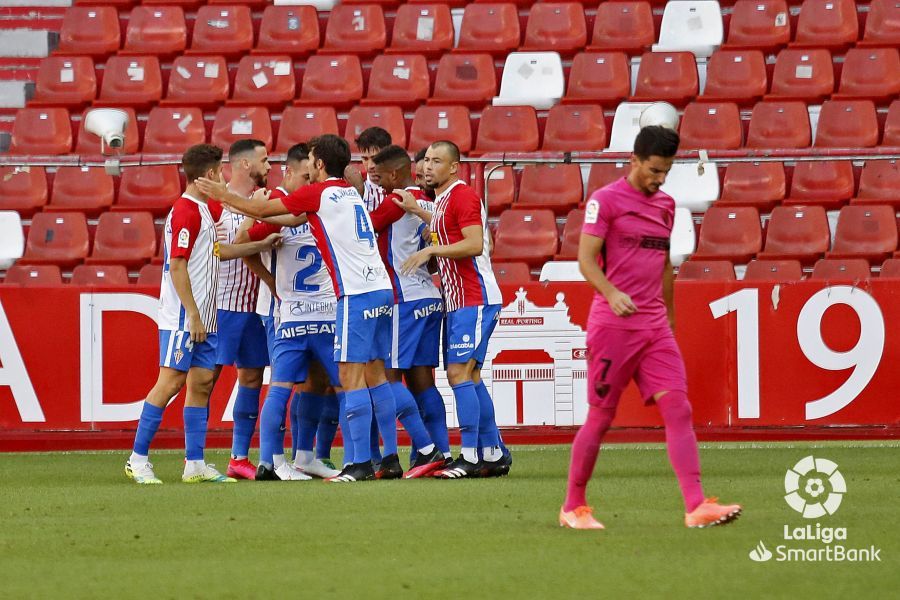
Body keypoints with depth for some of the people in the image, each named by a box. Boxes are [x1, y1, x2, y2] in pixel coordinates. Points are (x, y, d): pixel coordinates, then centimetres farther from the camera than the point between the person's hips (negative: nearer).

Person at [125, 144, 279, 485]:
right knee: (171, 381, -9)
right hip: (182, 318, -9)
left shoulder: (204, 210, 15)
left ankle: (195, 463, 8)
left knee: (201, 382, 7)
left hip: (202, 319, 9)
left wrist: (262, 245, 31)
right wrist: (193, 315, -19)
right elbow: (177, 266, -18)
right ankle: (138, 459, -5)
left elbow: (215, 252, 30)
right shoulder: (185, 211, -14)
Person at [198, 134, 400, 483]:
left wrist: (223, 195, 15)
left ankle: (362, 463, -12)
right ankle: (391, 457, 10)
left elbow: (261, 210, 1)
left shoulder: (318, 193, -5)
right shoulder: (350, 193, 20)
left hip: (356, 295, -8)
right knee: (375, 374, 11)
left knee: (351, 376, -8)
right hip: (381, 290, 8)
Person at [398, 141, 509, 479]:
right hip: (456, 302, 10)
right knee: (469, 377, 10)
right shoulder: (442, 200, 17)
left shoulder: (462, 195, -12)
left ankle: (470, 457, -16)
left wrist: (429, 251, -19)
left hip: (474, 301, -10)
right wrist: (417, 212, 26)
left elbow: (474, 244, -22)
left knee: (459, 373, -14)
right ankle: (494, 455, 14)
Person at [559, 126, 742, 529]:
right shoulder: (605, 200, -5)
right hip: (613, 325, -6)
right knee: (601, 417, 0)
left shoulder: (665, 205, 15)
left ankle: (696, 506, -15)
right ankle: (573, 507, 14)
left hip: (655, 326, 6)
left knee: (678, 408, -8)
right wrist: (611, 294, -27)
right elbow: (586, 258, -10)